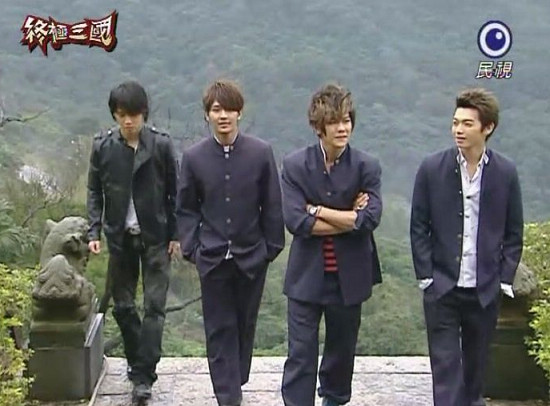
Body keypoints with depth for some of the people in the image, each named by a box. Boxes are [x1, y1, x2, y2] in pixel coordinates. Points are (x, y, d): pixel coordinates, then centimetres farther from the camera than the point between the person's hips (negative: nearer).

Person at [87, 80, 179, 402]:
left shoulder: (161, 144, -6)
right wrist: (95, 231, -1)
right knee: (123, 305, 9)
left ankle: (143, 375, 0)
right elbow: (95, 191, 7)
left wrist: (175, 234, -3)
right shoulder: (103, 146, -1)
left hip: (156, 237, -2)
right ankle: (139, 362, 28)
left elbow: (174, 192, -1)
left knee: (154, 305, -5)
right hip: (120, 237, 3)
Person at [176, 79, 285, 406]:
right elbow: (186, 208, 4)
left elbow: (272, 206, 0)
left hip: (251, 256, 0)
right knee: (219, 330, 2)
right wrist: (191, 248, -3)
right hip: (213, 257, 0)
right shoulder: (194, 157, -3)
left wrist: (272, 246, 0)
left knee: (244, 326, 13)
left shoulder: (261, 153, -6)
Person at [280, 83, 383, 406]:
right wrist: (349, 218, -16)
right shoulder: (295, 166, -6)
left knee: (342, 348, 19)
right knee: (301, 354, 0)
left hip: (349, 276, 2)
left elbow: (370, 219, -18)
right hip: (307, 275, -1)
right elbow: (296, 221, -17)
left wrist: (318, 211, -15)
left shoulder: (367, 167, -6)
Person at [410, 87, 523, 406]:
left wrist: (505, 279, -1)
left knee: (476, 360, 16)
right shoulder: (432, 169, -4)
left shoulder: (506, 173, -2)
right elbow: (419, 227, 0)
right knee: (445, 363, -1)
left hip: (485, 289, 1)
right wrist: (426, 276, -4)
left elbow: (514, 233, 4)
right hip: (442, 287, -1)